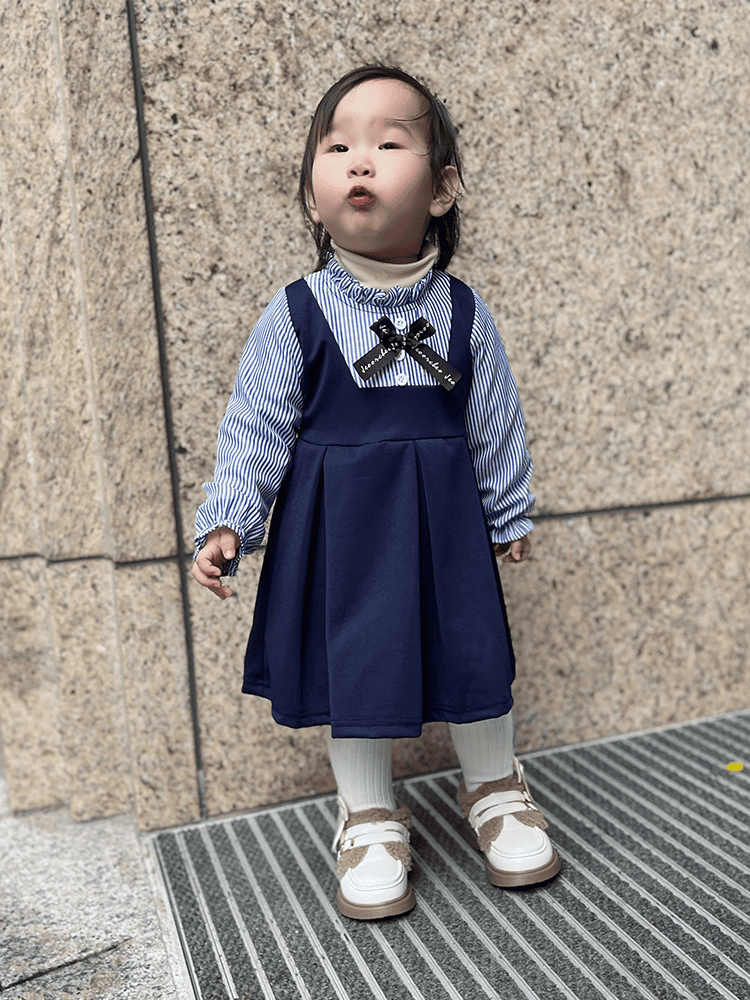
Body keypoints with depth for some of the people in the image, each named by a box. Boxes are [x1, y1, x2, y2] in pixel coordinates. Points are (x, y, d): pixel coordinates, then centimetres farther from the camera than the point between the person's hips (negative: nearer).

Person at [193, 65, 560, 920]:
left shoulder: (462, 313, -3)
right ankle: (369, 816, 32)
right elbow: (257, 427, -4)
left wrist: (508, 513, 13)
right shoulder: (296, 316, -8)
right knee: (354, 662, 9)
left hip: (443, 518, 2)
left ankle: (494, 788, 39)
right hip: (337, 522, -1)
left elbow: (494, 420, 6)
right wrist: (227, 523, -12)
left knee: (472, 649, 11)